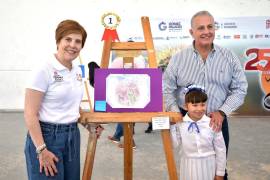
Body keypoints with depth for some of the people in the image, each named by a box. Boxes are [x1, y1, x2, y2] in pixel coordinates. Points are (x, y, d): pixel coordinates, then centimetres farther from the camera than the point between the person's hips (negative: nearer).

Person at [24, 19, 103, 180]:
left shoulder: (78, 71, 8)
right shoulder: (44, 71, -14)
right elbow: (30, 114, -16)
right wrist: (41, 149, -20)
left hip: (72, 135, 7)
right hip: (47, 135, -7)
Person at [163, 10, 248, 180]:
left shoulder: (229, 57, -2)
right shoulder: (178, 58, -3)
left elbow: (240, 89, -1)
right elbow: (167, 90, -1)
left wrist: (222, 112, -13)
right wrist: (176, 113, -14)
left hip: (217, 120, 1)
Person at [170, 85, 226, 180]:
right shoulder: (180, 124, -8)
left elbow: (220, 149, -4)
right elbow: (175, 144, -5)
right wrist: (171, 126, -11)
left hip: (208, 165, -1)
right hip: (188, 166, 1)